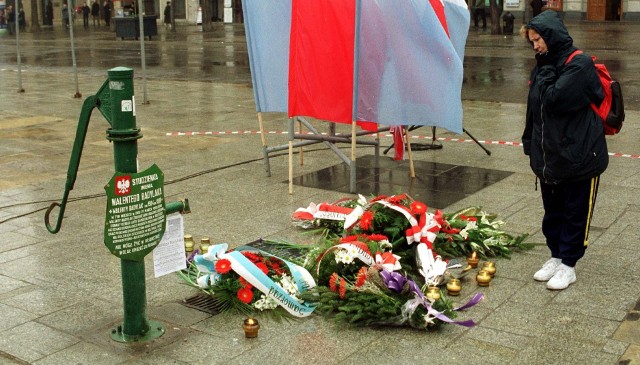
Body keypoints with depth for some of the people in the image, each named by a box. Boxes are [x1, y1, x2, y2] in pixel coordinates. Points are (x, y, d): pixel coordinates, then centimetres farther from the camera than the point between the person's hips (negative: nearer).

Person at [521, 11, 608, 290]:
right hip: (549, 159, 7)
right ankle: (556, 256, 32)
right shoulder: (544, 68, 9)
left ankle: (568, 265, 18)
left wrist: (545, 75, -12)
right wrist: (530, 144, 13)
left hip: (579, 158, -7)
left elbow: (555, 99, -26)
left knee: (575, 215, 7)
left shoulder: (580, 65, -15)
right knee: (552, 213, 17)